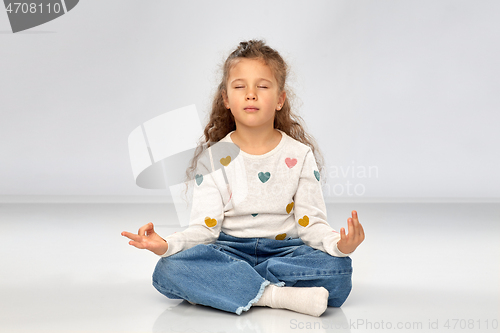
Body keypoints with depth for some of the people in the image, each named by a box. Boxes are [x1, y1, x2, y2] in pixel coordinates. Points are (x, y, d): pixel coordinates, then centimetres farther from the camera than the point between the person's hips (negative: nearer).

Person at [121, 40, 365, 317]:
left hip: (283, 249, 1)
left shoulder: (299, 155, 2)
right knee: (168, 270, -30)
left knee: (337, 271, -30)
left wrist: (338, 244, -25)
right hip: (229, 250, 0)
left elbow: (311, 223, -2)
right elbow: (204, 227, -4)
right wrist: (168, 245, -25)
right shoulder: (213, 158, 1)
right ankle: (276, 296, -33)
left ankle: (224, 285, -22)